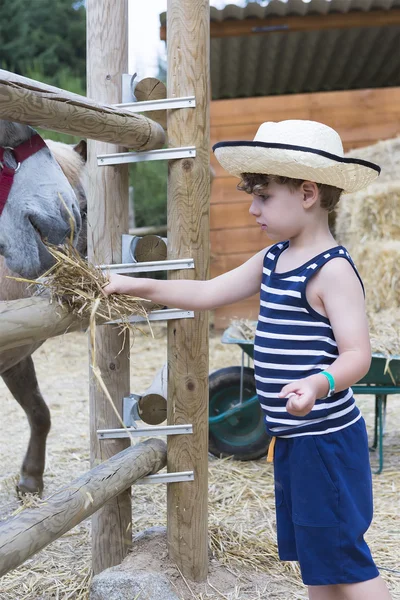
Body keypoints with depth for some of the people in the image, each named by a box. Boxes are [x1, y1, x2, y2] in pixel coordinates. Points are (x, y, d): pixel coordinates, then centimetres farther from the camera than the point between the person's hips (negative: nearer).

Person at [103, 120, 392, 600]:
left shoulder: (332, 269, -18)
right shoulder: (272, 260, 9)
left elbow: (357, 354, -23)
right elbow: (208, 293, 16)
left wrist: (319, 382, -43)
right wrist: (138, 286, 13)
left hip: (326, 438, -9)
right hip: (290, 438, 9)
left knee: (343, 559, -1)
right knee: (312, 559, 18)